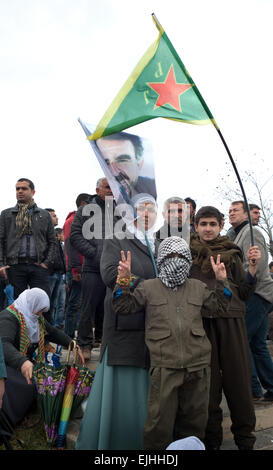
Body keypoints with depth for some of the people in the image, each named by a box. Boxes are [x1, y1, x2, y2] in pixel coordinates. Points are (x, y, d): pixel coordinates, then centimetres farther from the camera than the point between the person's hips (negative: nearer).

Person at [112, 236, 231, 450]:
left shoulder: (198, 287, 14)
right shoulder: (148, 287, 7)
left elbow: (219, 308, 21)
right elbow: (123, 307, 6)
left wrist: (222, 282, 10)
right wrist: (124, 280, -7)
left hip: (197, 366, 3)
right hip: (164, 367, -3)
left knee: (195, 419, 17)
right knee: (160, 421, 1)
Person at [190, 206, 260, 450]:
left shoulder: (232, 253, 15)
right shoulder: (187, 251, 10)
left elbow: (244, 293, 13)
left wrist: (253, 268, 0)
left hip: (231, 319, 1)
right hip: (200, 319, -1)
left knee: (239, 378, 3)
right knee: (208, 380, 5)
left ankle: (245, 438, 21)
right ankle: (212, 440, 22)